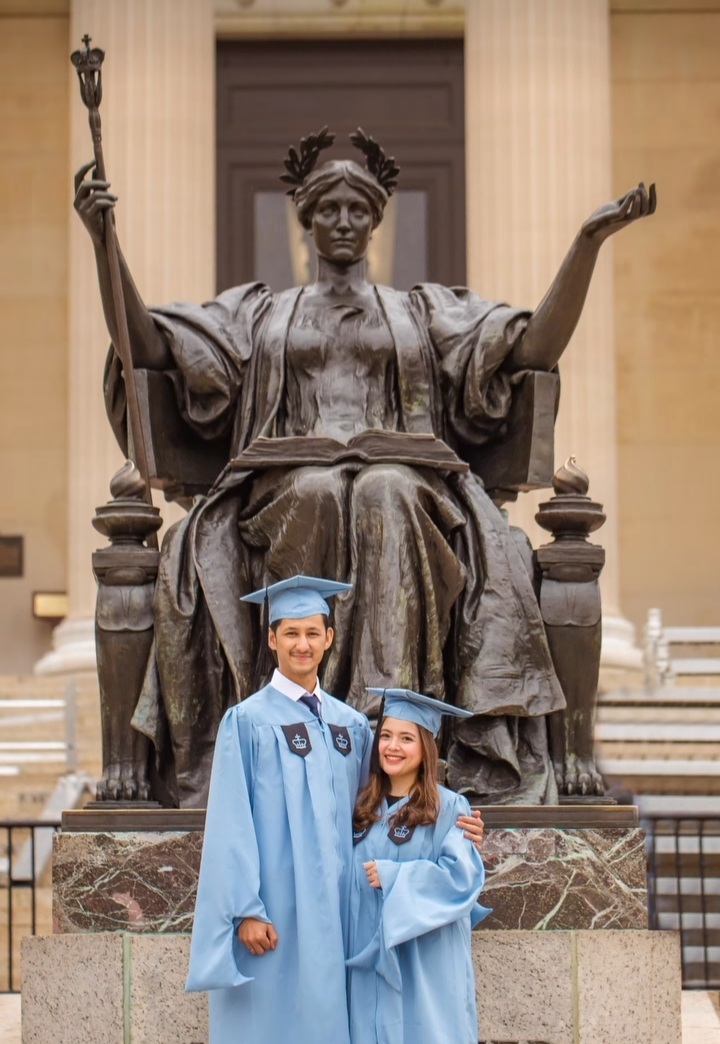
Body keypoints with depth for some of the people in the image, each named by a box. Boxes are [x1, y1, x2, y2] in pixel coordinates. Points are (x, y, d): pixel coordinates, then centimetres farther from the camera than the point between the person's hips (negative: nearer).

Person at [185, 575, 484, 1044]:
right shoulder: (248, 721, -4)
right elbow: (232, 823, -8)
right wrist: (245, 910, -15)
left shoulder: (352, 725, 12)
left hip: (333, 908, 5)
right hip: (274, 913, -5)